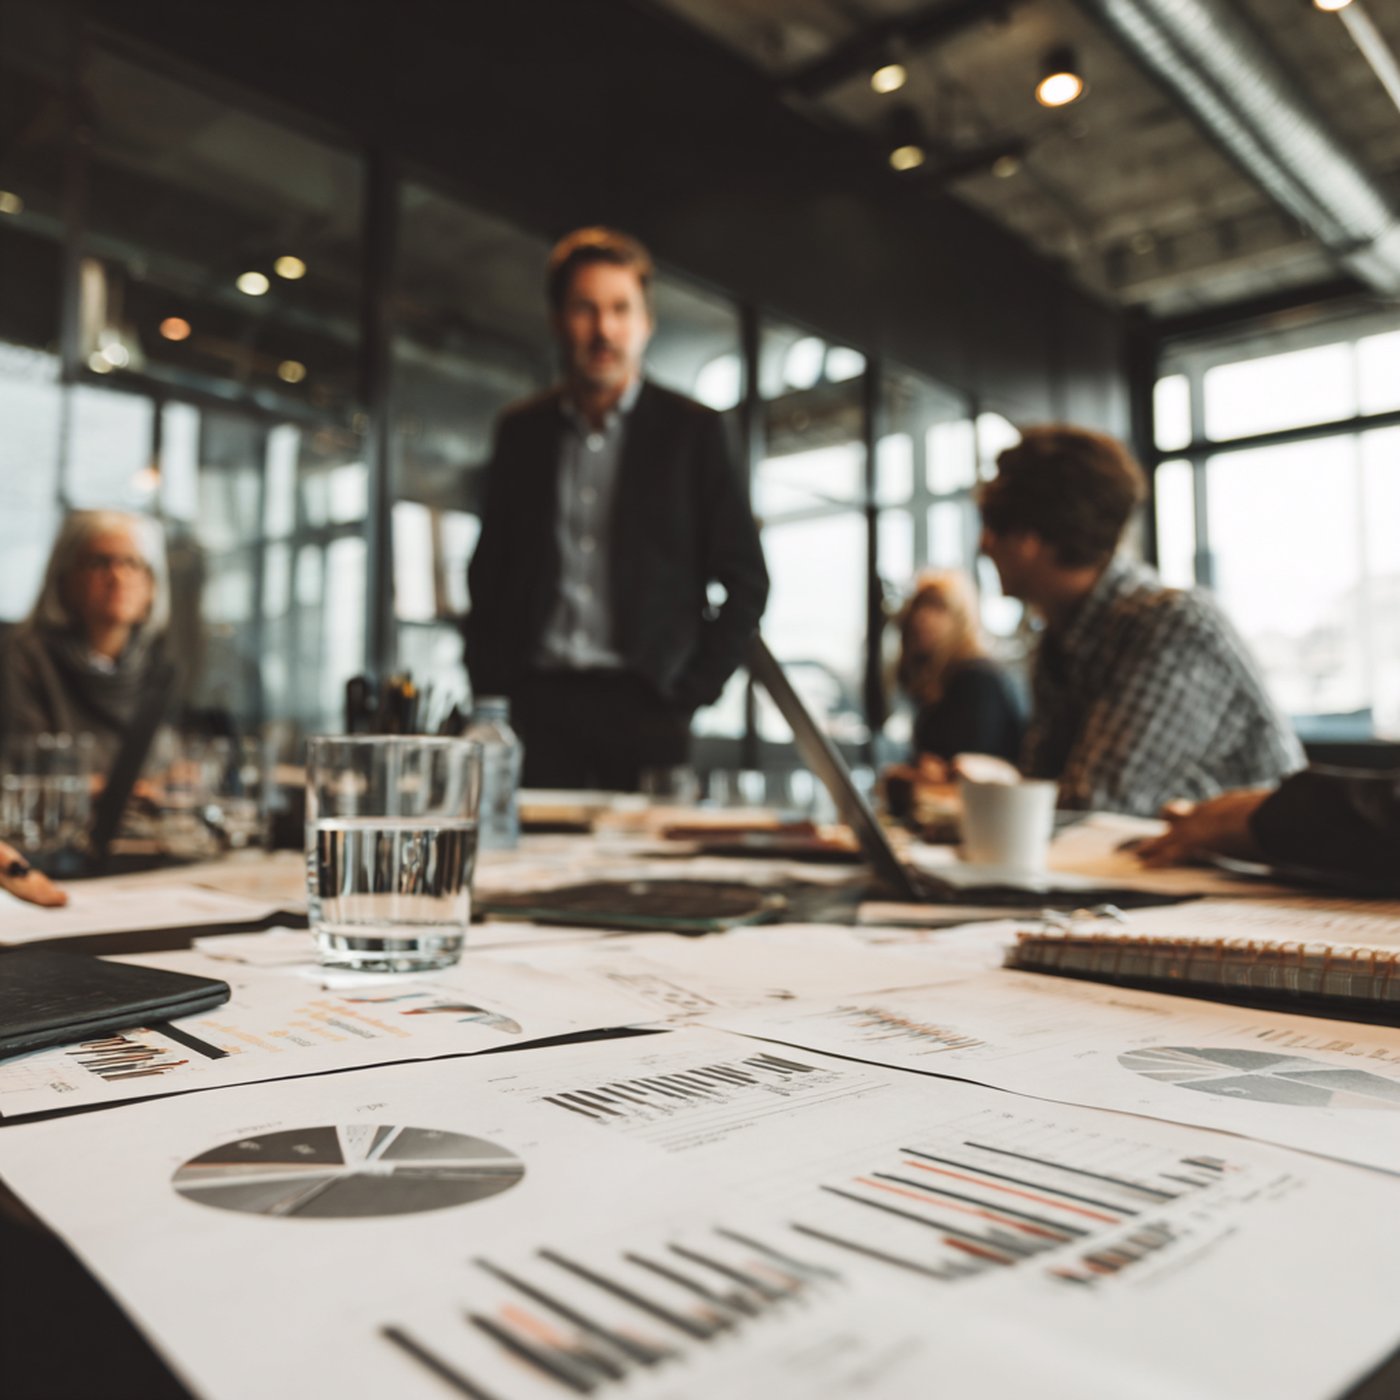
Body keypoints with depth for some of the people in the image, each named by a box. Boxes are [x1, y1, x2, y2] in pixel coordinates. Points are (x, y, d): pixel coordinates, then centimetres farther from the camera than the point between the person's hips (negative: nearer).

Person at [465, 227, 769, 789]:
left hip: (642, 708, -2)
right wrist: (487, 690, 7)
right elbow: (488, 572, 17)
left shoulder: (693, 431, 4)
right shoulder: (520, 430, 12)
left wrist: (692, 691, -4)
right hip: (537, 705, 2)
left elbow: (746, 581, 4)